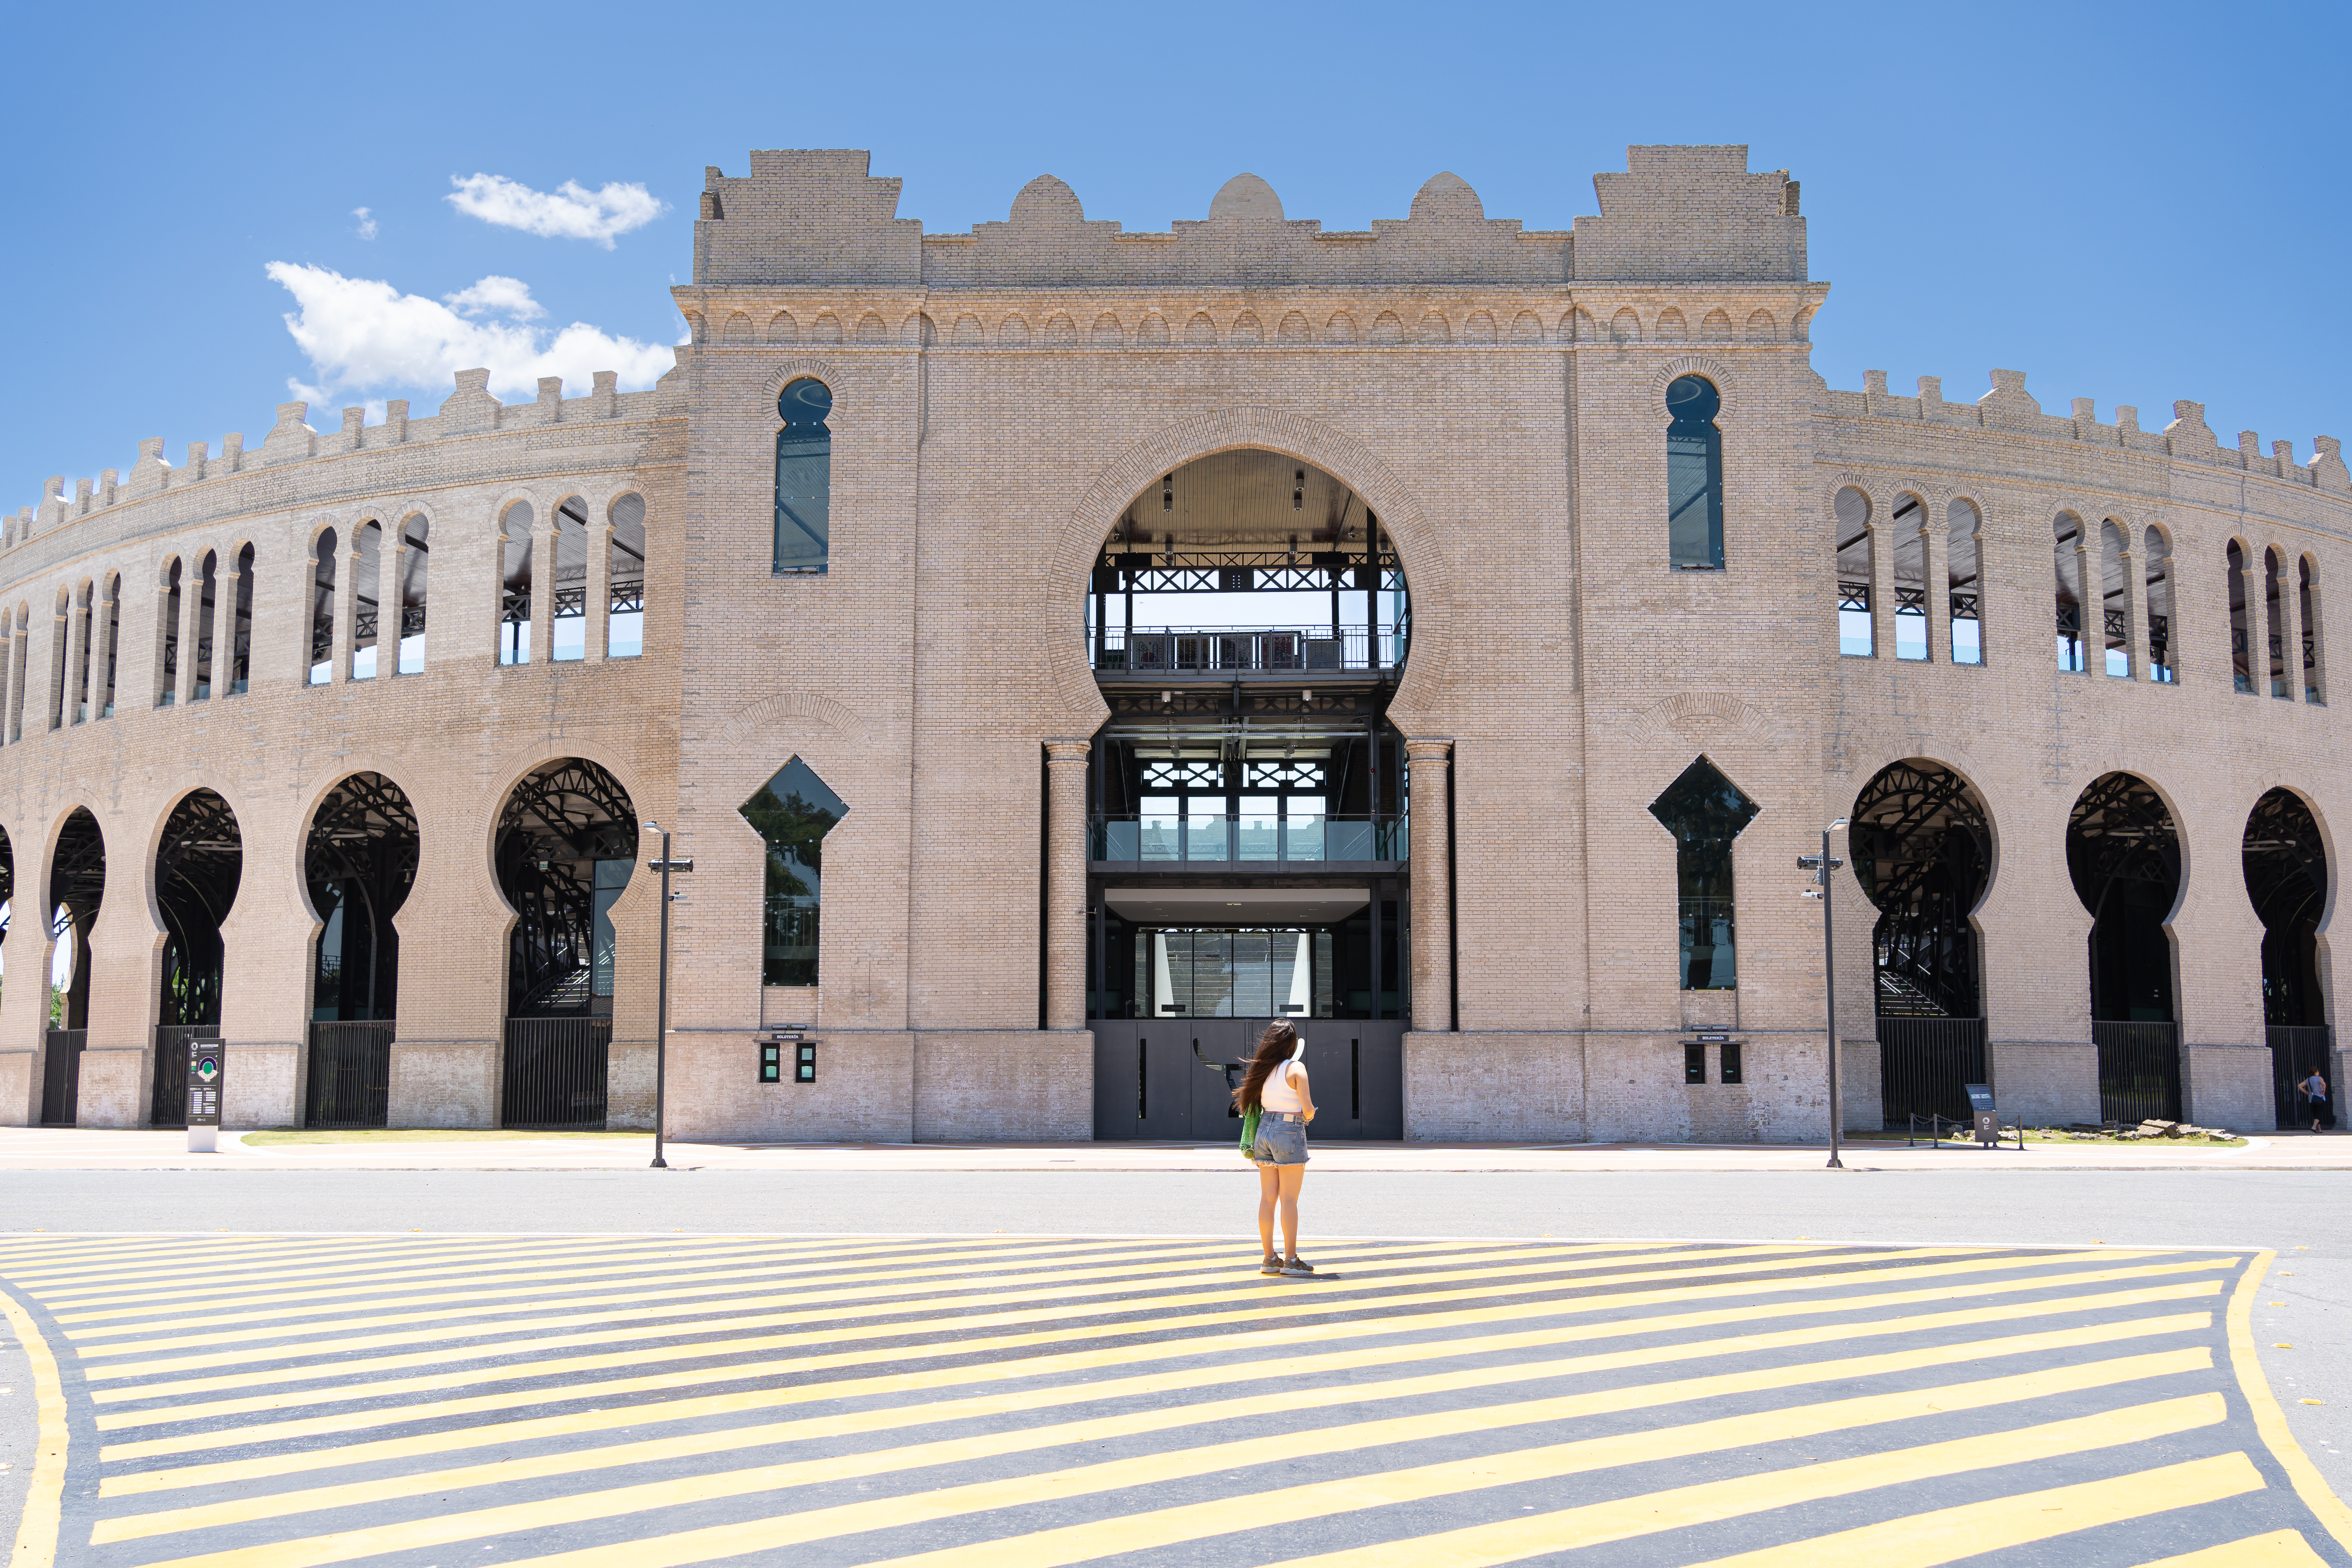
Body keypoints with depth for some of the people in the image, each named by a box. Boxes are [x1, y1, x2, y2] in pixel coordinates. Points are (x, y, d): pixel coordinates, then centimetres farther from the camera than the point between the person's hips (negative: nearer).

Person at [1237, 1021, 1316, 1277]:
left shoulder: (1263, 1068, 6)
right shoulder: (1296, 1068, -10)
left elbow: (1250, 1101, 8)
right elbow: (1307, 1108, -15)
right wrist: (1309, 1115, 10)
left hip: (1265, 1129, 6)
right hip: (1290, 1131, -6)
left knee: (1268, 1198, 9)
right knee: (1289, 1199, -1)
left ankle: (1269, 1259, 13)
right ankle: (1290, 1260, 2)